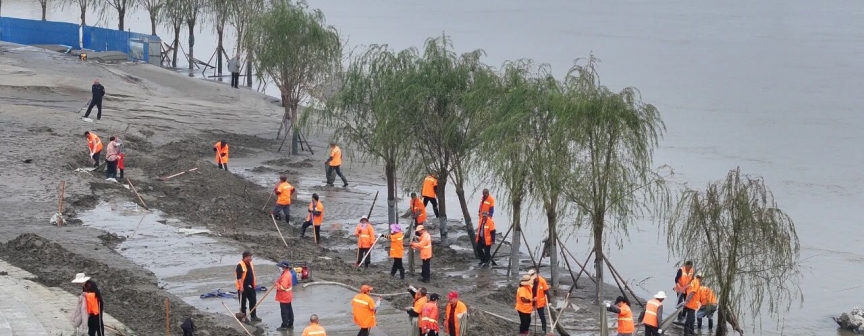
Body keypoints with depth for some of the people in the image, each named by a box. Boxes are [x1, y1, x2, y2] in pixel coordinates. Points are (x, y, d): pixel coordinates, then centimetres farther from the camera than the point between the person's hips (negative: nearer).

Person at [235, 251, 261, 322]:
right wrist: (241, 287, -23)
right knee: (243, 302, 3)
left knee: (253, 301, 9)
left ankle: (253, 316, 17)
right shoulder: (240, 265, -18)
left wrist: (255, 283, 17)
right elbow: (239, 277, -20)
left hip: (250, 286, 8)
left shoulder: (250, 264, 9)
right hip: (243, 287, -8)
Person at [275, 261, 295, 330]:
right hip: (287, 296, 11)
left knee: (284, 311, -2)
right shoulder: (287, 273, 7)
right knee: (289, 310, 16)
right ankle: (290, 324, 24)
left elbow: (283, 287, -30)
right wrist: (278, 283, 4)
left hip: (284, 297, -11)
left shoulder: (285, 276, -26)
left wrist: (277, 285, -15)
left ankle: (284, 325, 4)